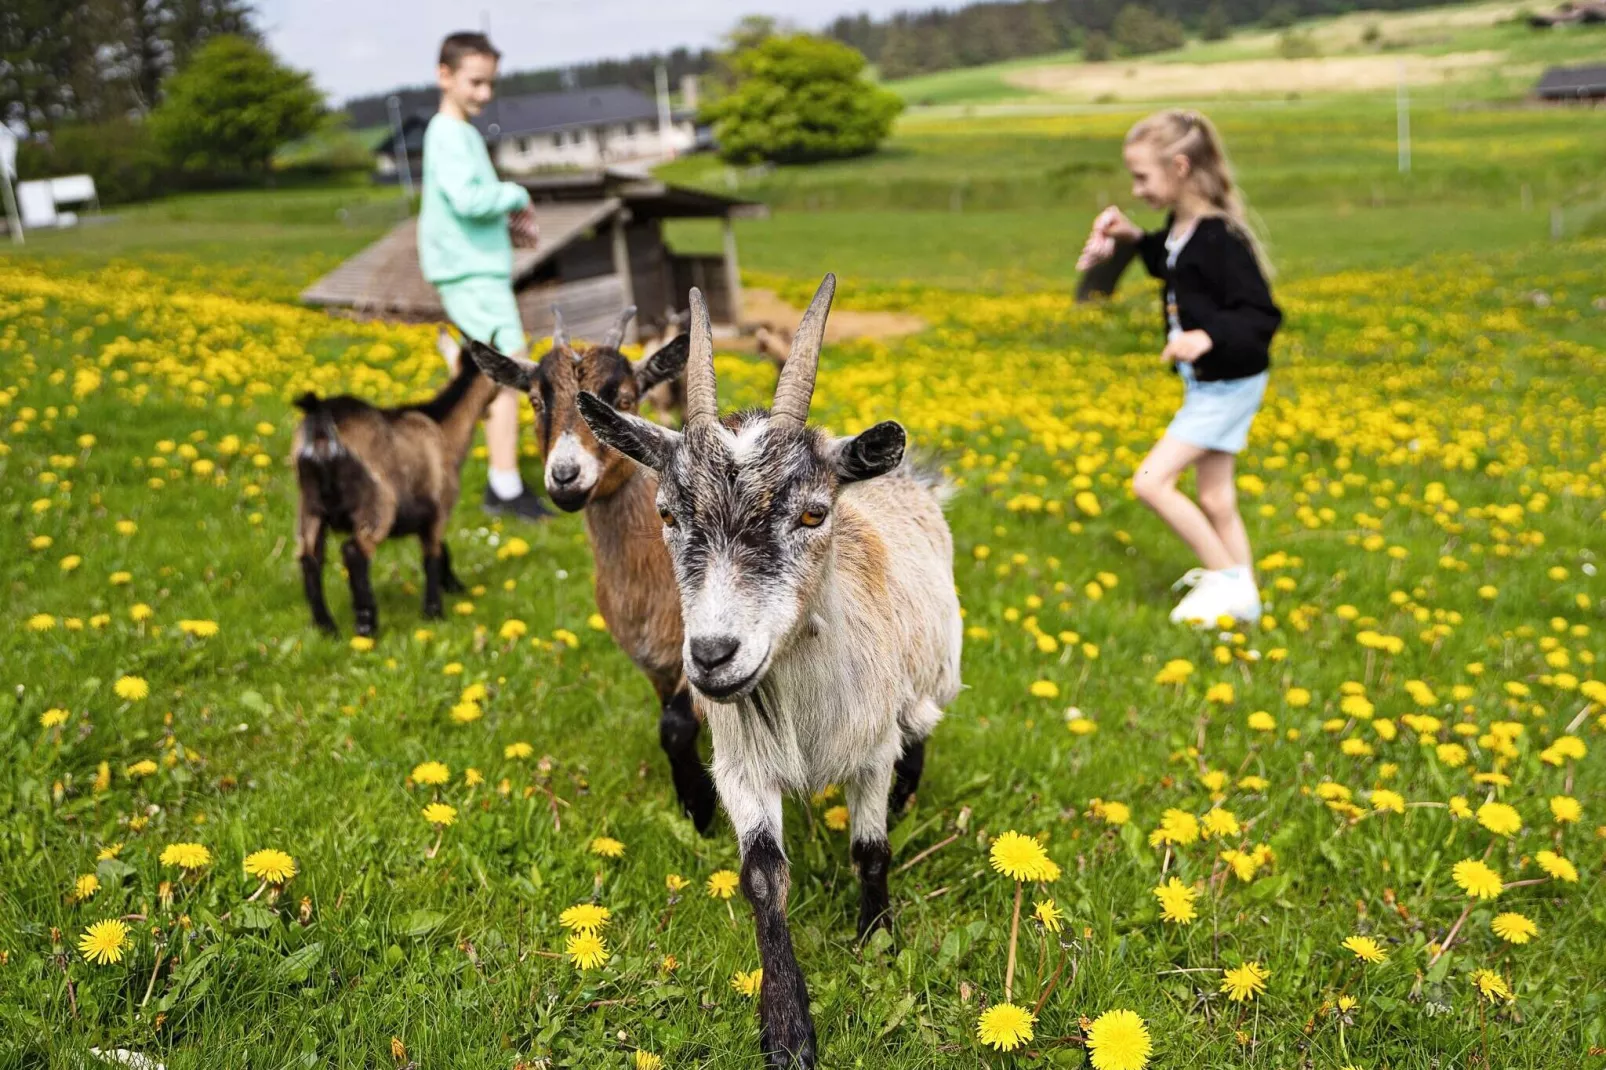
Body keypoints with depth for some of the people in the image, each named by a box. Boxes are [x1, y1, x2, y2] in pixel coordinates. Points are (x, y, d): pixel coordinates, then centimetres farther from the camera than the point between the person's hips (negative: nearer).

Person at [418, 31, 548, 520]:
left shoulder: (464, 133, 17)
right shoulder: (447, 134, -13)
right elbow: (468, 200, -27)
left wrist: (509, 224, 6)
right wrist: (517, 195, -10)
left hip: (482, 267, 10)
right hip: (472, 272, -10)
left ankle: (503, 484, 20)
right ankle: (506, 488, -10)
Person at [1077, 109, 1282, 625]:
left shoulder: (1220, 238, -24)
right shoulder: (1181, 226, 3)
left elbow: (1262, 316, -25)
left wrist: (1209, 337, -41)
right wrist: (1137, 239, 10)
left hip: (1229, 384, -9)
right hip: (1207, 383, 9)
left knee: (1150, 482, -11)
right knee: (1213, 499, 14)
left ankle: (1229, 578, 2)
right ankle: (1245, 601, 26)